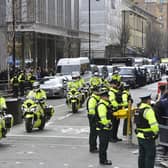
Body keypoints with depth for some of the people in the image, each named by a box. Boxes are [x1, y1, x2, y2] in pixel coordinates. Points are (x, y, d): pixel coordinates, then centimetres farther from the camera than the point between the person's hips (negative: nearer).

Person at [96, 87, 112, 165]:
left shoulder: (106, 104, 16)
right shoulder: (101, 105, -19)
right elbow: (103, 118, -25)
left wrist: (109, 124, 21)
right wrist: (107, 124, -17)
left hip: (106, 128, 10)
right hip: (103, 129, -10)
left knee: (105, 144, 17)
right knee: (103, 145, -2)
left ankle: (104, 159, 26)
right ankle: (103, 160, 5)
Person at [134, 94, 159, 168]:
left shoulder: (138, 109, 8)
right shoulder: (148, 110, -20)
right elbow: (153, 124, -25)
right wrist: (156, 132, -8)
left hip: (140, 136, 9)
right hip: (148, 137, -9)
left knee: (142, 155, 18)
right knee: (150, 156, -1)